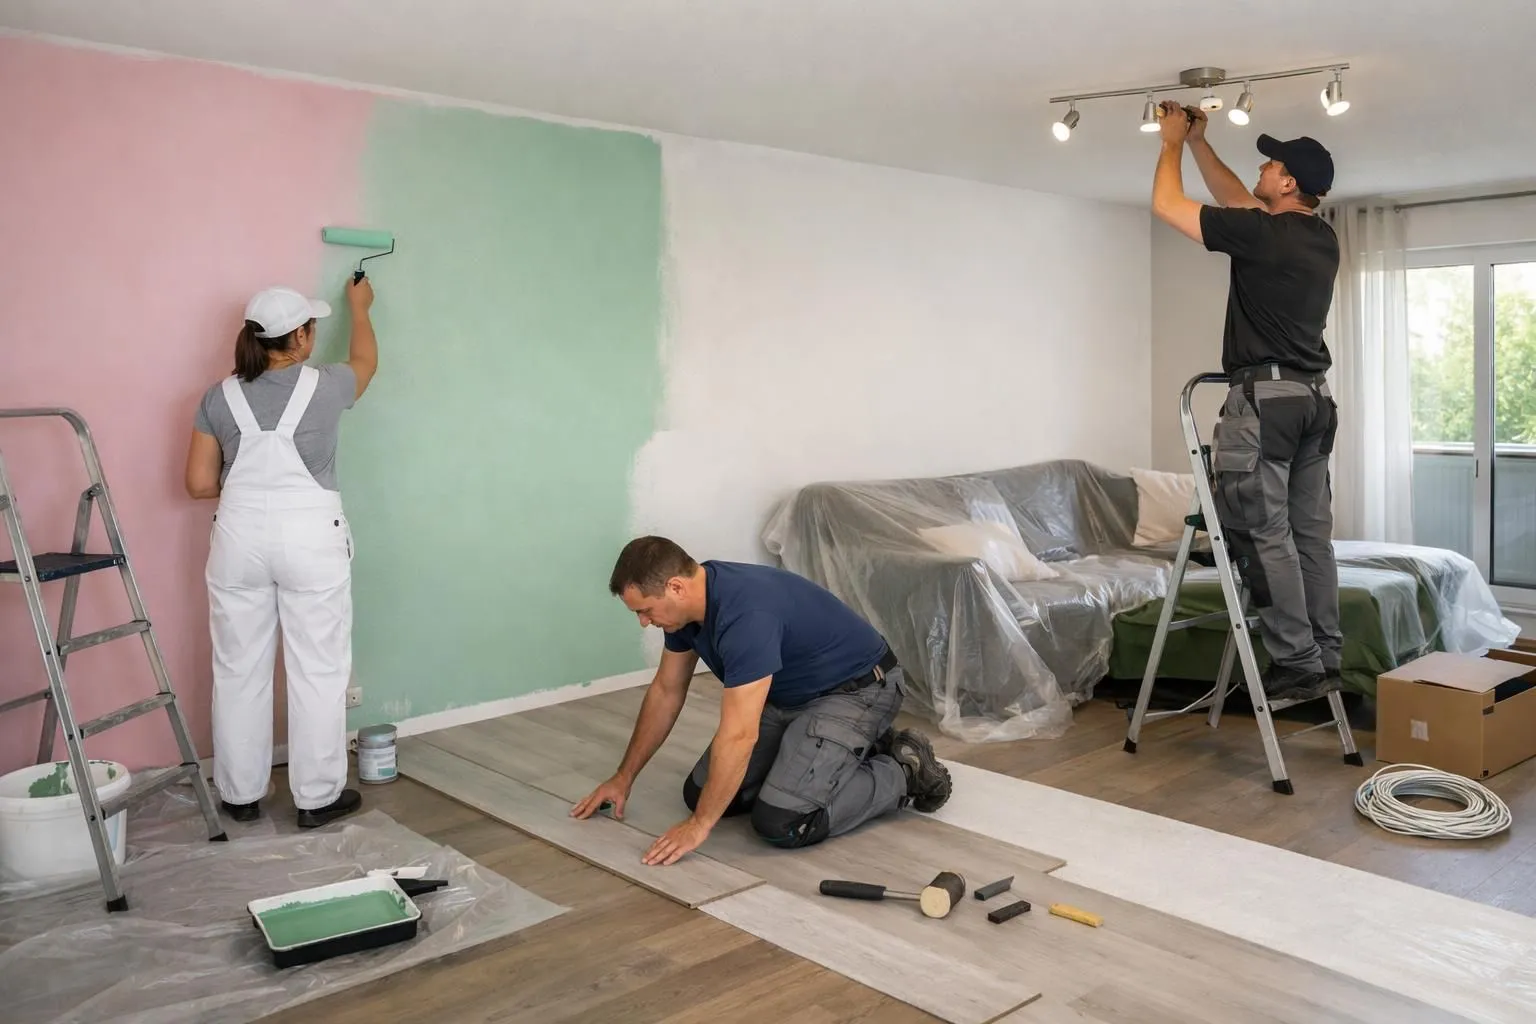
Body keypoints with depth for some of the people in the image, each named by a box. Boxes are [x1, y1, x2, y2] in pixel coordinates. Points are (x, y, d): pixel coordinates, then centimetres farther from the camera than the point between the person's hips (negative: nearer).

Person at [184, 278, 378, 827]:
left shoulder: (221, 396, 2)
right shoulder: (324, 387, -4)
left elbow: (199, 483, 4)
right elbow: (366, 360, 19)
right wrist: (359, 306, 35)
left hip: (239, 539, 3)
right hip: (311, 539, -3)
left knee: (239, 669, 12)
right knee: (318, 669, 6)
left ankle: (241, 795, 24)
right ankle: (318, 796, 13)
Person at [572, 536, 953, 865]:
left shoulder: (745, 613, -35)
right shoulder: (688, 602, -6)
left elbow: (738, 736, -35)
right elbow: (666, 692, 8)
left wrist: (699, 824, -26)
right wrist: (624, 777, 11)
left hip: (855, 691, -9)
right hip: (789, 694, 9)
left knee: (782, 823, -22)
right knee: (702, 792, 5)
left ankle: (905, 772, 1)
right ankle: (856, 750, 17)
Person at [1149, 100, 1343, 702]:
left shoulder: (1262, 234, -12)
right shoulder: (1323, 239, 14)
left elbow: (1166, 205, -4)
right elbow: (1238, 202, 28)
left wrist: (1173, 142, 11)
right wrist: (1199, 143, 29)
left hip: (1264, 396, -9)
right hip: (1314, 397, 9)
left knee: (1264, 534, -6)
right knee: (1311, 533, 9)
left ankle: (1297, 663, -6)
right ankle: (1325, 659, 13)